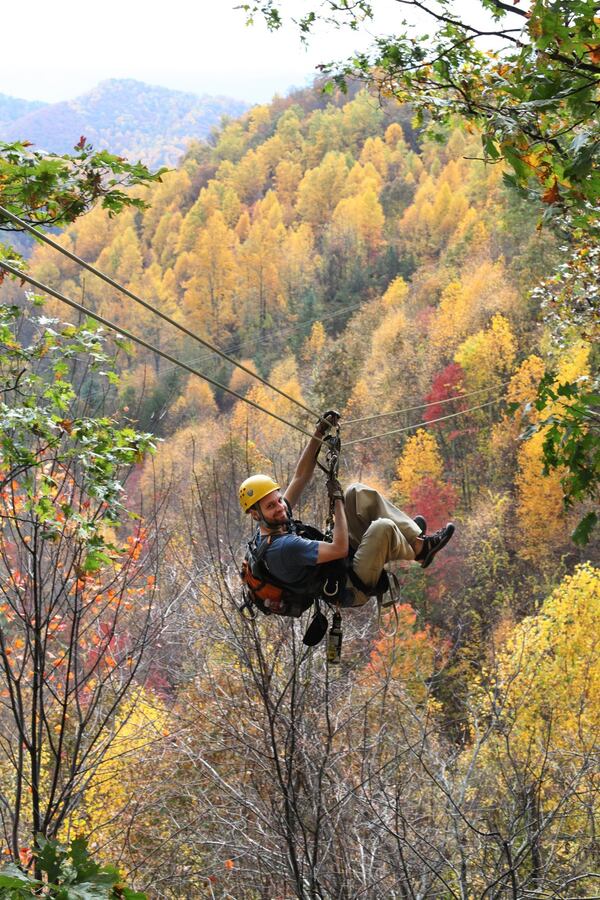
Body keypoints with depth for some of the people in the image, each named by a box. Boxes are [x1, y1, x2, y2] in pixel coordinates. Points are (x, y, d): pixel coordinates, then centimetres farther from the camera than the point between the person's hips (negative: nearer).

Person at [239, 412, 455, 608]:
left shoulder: (272, 527, -3)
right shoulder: (285, 547, -33)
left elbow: (300, 477, 2)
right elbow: (339, 549, -31)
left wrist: (318, 434, -4)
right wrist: (337, 500, -21)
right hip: (352, 589, -10)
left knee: (357, 493, 3)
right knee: (382, 527, -30)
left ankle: (413, 534, 8)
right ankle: (420, 550, 3)